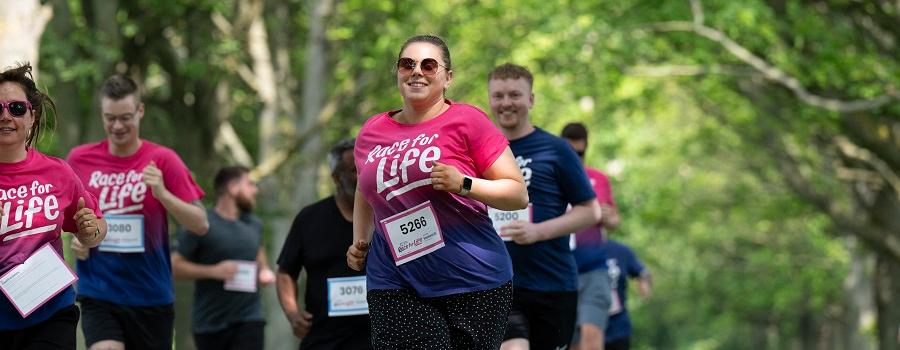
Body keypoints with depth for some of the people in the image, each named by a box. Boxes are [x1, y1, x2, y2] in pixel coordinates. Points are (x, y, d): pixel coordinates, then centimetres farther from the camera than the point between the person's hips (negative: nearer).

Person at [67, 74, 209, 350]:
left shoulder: (162, 160, -4)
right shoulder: (80, 159, 3)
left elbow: (201, 225, -7)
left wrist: (162, 194, -22)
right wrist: (75, 236, 0)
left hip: (151, 294, 0)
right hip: (98, 294, 0)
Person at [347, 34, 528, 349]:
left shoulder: (467, 121, -1)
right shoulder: (371, 132, 12)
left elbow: (519, 194, -2)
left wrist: (464, 184, -17)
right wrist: (359, 243, 15)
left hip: (472, 282, -2)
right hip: (395, 285, 3)